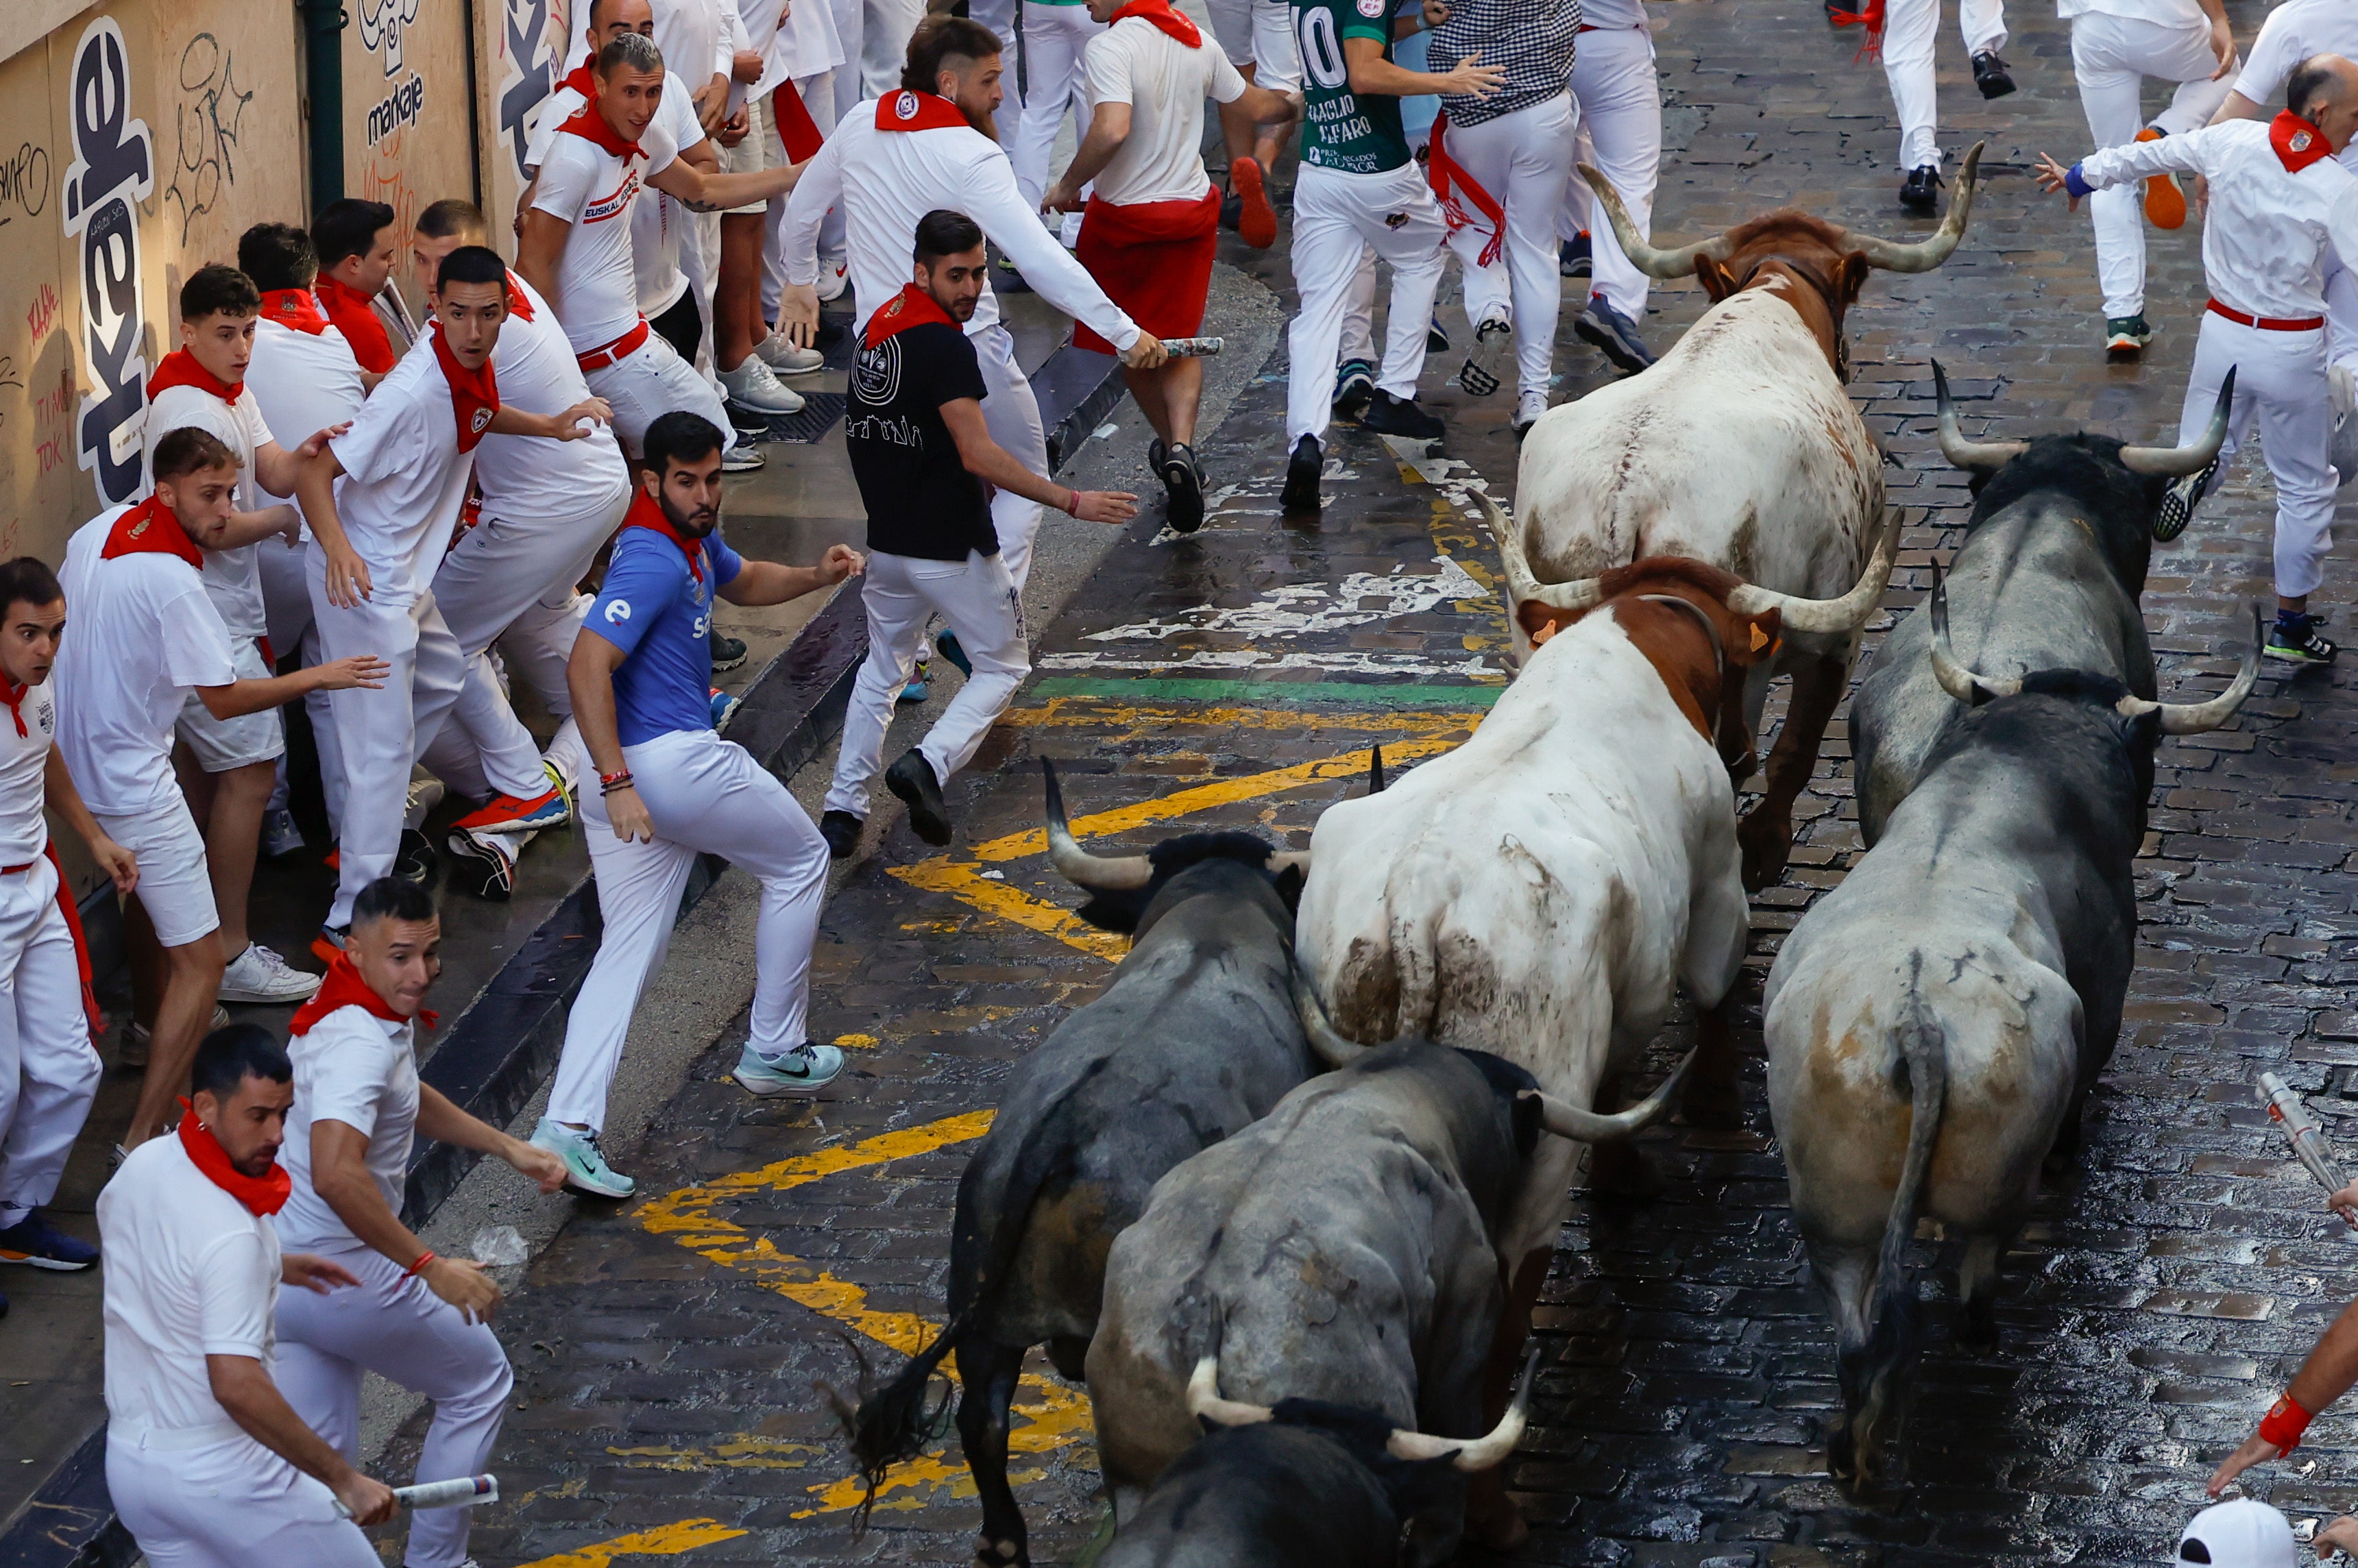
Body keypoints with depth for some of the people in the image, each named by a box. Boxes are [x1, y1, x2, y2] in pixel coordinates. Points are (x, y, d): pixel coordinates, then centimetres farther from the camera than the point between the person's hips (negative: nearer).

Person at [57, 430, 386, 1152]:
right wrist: (320, 676, -6)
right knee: (200, 959, -6)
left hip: (75, 760, 10)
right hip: (133, 782, -10)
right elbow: (225, 698, -19)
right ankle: (143, 1139, -12)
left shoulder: (101, 530, -1)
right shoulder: (172, 582, -26)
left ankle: (150, 1027, 60)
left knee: (145, 890, 36)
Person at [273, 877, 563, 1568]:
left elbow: (408, 1096, 29)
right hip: (344, 1272, -9)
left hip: (276, 1271, 9)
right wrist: (430, 1268, -37)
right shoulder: (362, 1042, -26)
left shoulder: (378, 1013, 6)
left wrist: (508, 1146, 23)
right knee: (480, 1383, 16)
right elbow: (336, 1175, -41)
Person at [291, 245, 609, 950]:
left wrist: (550, 426, 12)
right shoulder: (412, 393, -30)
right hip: (360, 580, -10)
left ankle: (360, 832, 41)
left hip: (407, 578, 10)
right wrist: (337, 547, -47)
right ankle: (352, 921, -8)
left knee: (441, 682, 28)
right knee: (382, 741, -10)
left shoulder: (474, 371, -3)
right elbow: (314, 474, -31)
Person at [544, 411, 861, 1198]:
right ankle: (773, 1050, 21)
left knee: (628, 953, 6)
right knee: (800, 860, 15)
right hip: (670, 762, -9)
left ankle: (567, 1126, -9)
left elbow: (743, 581, 36)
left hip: (628, 779, 9)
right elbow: (587, 666, -25)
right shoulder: (653, 559, -17)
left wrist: (817, 576, 16)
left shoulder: (696, 540, 15)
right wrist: (619, 785, -29)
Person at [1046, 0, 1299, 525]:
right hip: (1192, 209, 5)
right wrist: (1300, 104, 35)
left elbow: (1112, 130, -36)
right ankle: (1182, 448, -10)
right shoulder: (1196, 42, -1)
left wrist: (1069, 185, -20)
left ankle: (1171, 445, 31)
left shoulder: (1110, 48, -22)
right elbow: (1257, 104, 13)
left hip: (1122, 216, -5)